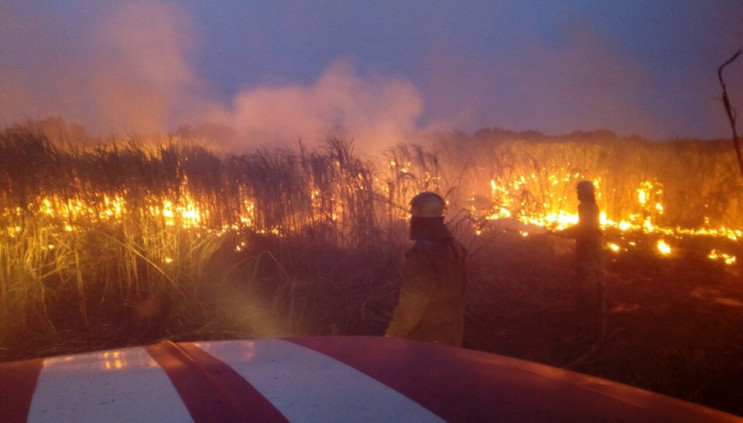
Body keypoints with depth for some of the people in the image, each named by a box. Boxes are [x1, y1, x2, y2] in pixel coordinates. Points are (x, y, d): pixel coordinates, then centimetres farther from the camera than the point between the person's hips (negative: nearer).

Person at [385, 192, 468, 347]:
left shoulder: (421, 253, -22)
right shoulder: (455, 248, 7)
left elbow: (411, 304, -23)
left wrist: (391, 338, -13)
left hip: (426, 341, -9)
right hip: (451, 339, 9)